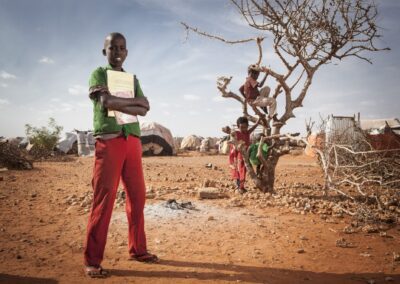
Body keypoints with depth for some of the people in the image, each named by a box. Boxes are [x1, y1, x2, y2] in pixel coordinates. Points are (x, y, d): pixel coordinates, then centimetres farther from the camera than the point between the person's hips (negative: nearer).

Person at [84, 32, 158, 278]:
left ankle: (138, 249, 20)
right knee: (104, 198, -8)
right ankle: (92, 260, 0)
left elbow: (144, 110, 6)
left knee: (138, 196, 7)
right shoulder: (98, 74, 7)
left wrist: (117, 103, -7)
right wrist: (135, 101, 0)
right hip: (109, 141, -5)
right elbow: (107, 101, -12)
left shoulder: (132, 79, 21)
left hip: (133, 141, 6)